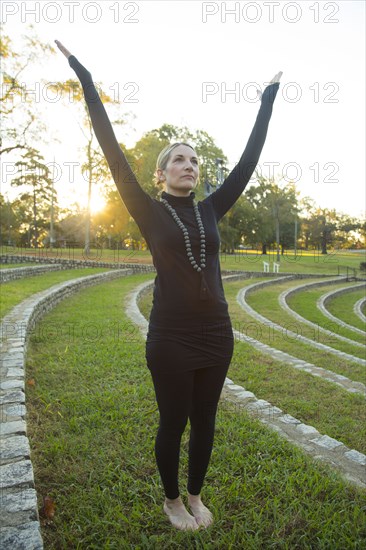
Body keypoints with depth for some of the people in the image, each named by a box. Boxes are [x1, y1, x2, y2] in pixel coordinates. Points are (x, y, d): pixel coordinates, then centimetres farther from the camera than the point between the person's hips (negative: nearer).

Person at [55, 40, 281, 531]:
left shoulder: (211, 210, 7)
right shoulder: (151, 212, -3)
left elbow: (249, 158, 10)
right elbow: (114, 153, -6)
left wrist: (268, 98, 16)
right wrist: (86, 80, -5)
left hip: (217, 334, 4)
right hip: (171, 337, -4)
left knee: (204, 422, 18)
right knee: (173, 423, 13)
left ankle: (196, 495, 42)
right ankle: (172, 500, 39)